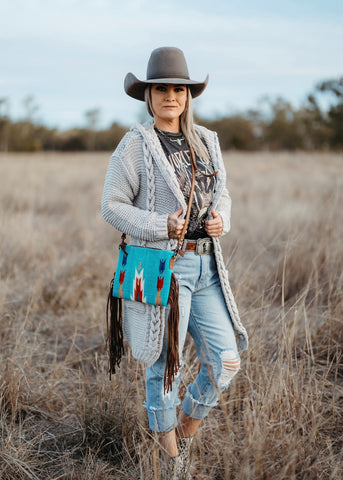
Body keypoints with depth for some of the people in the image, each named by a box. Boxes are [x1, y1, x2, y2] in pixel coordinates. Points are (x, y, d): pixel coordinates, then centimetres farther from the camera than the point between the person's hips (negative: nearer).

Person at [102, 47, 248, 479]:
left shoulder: (206, 141, 10)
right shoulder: (136, 144, -6)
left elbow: (221, 196, 18)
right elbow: (112, 206, -5)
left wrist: (220, 221, -4)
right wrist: (162, 226, -17)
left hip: (206, 266, 5)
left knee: (226, 361, 2)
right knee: (165, 365, 5)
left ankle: (186, 428, 30)